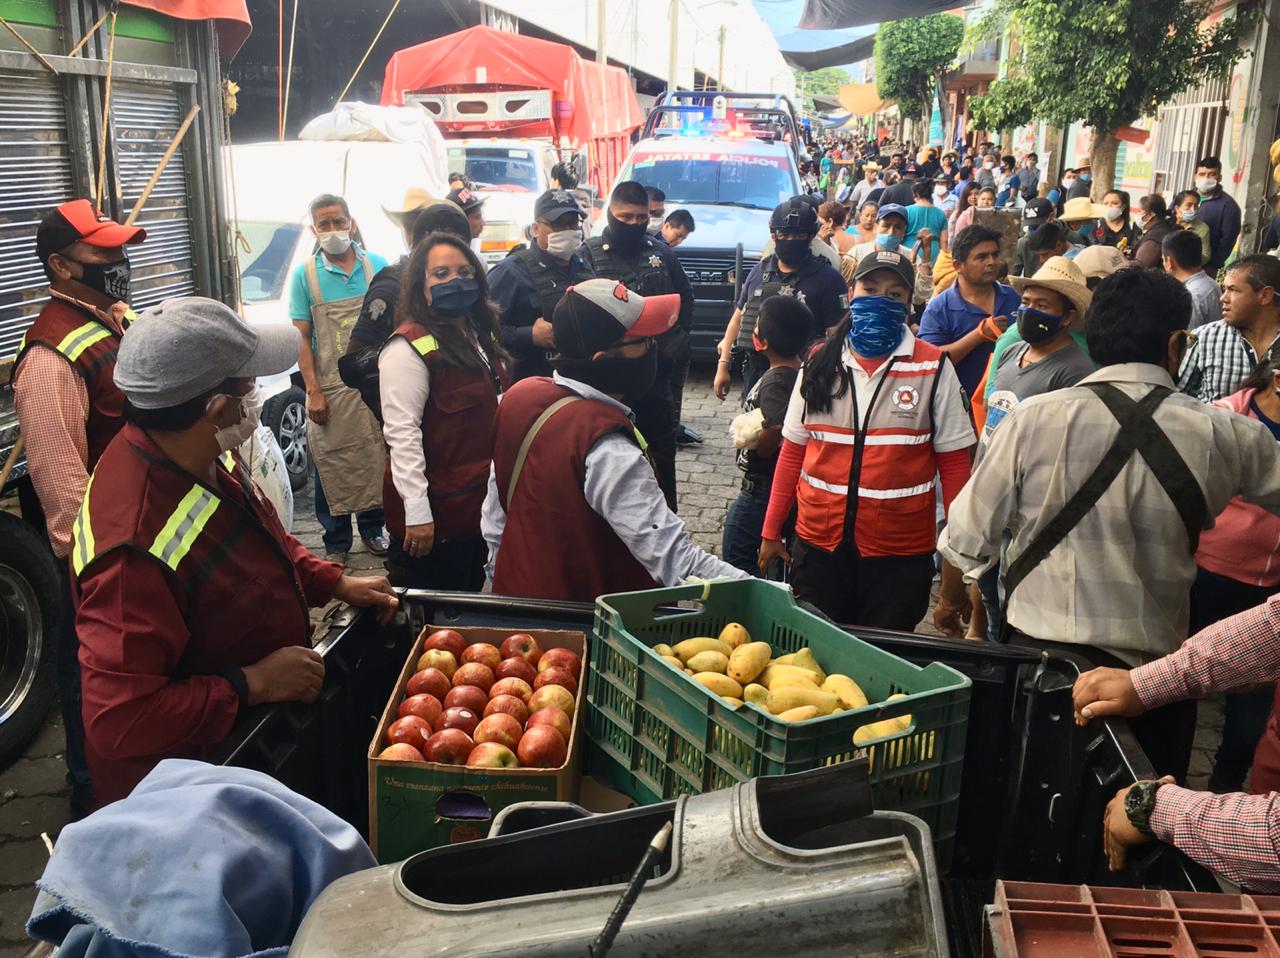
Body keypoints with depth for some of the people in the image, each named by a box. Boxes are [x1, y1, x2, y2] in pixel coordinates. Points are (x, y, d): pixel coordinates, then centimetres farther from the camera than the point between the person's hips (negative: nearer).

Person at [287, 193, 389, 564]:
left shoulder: (377, 266, 3)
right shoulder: (305, 274, -1)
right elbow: (302, 338, -2)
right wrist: (314, 392, -10)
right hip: (330, 388, -1)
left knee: (375, 458, 9)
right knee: (332, 464, 4)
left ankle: (372, 528, 26)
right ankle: (336, 543, 15)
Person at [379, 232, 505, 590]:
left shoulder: (478, 334, 12)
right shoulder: (410, 346, -16)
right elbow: (401, 432, -21)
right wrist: (417, 512, -24)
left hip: (478, 503, 9)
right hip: (434, 512, -8)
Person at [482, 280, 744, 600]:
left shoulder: (520, 397, -6)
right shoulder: (608, 451, -30)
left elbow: (494, 514, 4)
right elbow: (676, 559, -34)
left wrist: (501, 577, 16)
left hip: (519, 598, 8)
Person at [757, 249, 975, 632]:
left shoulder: (933, 369, -4)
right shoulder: (820, 364, 5)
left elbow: (954, 464, -2)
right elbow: (792, 453, 9)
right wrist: (771, 532, 8)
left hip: (899, 555, -2)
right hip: (818, 545, 2)